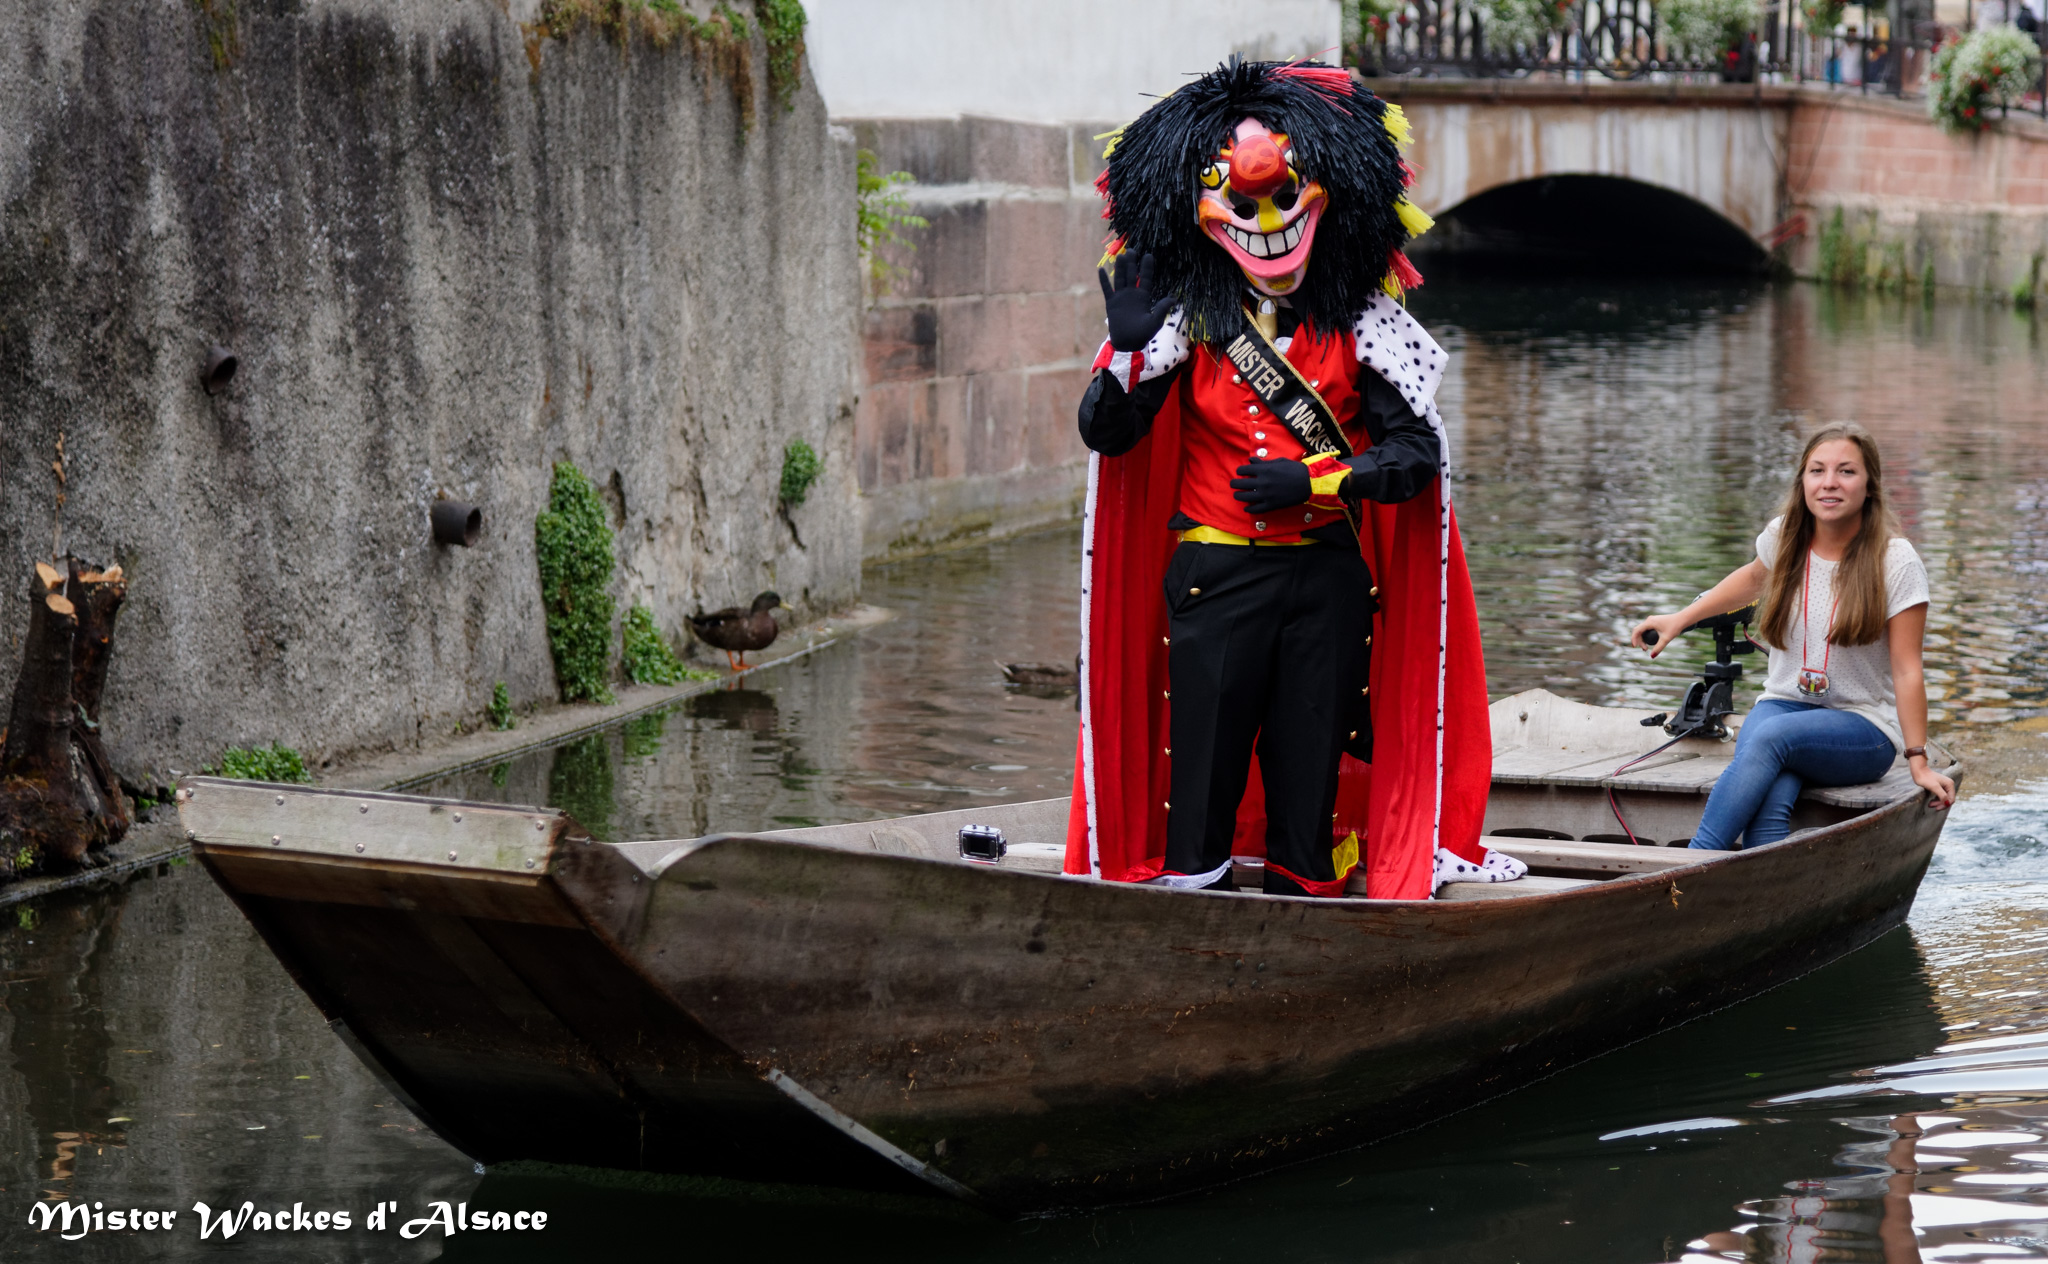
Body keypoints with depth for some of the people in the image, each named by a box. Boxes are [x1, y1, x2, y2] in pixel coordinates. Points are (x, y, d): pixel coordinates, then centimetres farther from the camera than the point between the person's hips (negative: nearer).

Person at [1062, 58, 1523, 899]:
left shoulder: (1358, 323, 2)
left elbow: (1416, 454, -2)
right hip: (1215, 574, -1)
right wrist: (1126, 348, -21)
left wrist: (1312, 480, -15)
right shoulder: (1192, 321, 1)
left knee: (1311, 760, 5)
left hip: (1328, 579, 1)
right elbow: (1104, 435, -3)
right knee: (1204, 761, -2)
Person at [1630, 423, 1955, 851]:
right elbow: (1755, 578, 27)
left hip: (1864, 726, -4)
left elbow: (1906, 670, -11)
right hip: (1783, 704, 4)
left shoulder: (1895, 562, -11)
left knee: (1771, 737, -36)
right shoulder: (1783, 537, 2)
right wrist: (1679, 619, 26)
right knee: (1770, 803, -32)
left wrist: (1919, 763, -16)